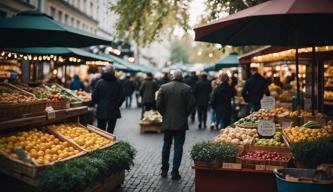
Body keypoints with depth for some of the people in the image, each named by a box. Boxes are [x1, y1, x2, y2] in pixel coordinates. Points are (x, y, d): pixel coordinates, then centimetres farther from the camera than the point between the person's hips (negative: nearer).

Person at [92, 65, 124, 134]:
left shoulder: (100, 82, -6)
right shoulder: (117, 83, -5)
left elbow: (94, 96, -7)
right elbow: (122, 98, -3)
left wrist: (99, 103, 12)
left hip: (101, 110, 0)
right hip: (113, 111, 0)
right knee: (110, 130, 8)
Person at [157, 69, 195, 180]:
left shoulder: (163, 87, -2)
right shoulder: (187, 88, -6)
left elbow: (158, 104, -5)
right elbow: (192, 104, -9)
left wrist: (164, 114, 9)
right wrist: (185, 114, 6)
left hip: (167, 122, 2)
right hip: (181, 122, -2)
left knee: (166, 145, 16)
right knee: (178, 147, 3)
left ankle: (164, 170, 23)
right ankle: (175, 172, 3)